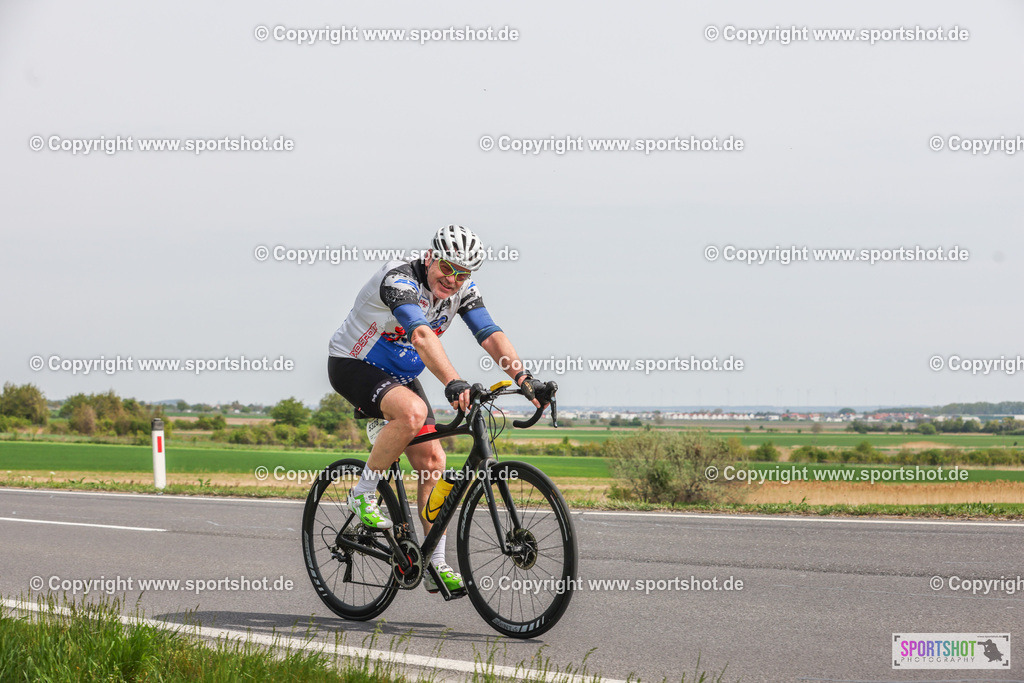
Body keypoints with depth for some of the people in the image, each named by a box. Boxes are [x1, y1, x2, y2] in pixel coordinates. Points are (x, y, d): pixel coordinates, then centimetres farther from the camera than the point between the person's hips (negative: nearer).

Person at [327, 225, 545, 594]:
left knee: (432, 461, -4)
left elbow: (491, 335, -18)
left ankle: (437, 566, 3)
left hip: (400, 375, 7)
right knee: (412, 411, -36)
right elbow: (421, 334, -46)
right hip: (352, 365, -7)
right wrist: (453, 383, -60)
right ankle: (363, 494, -17)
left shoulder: (463, 291, -8)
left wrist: (523, 378, -34)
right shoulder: (400, 279, -31)